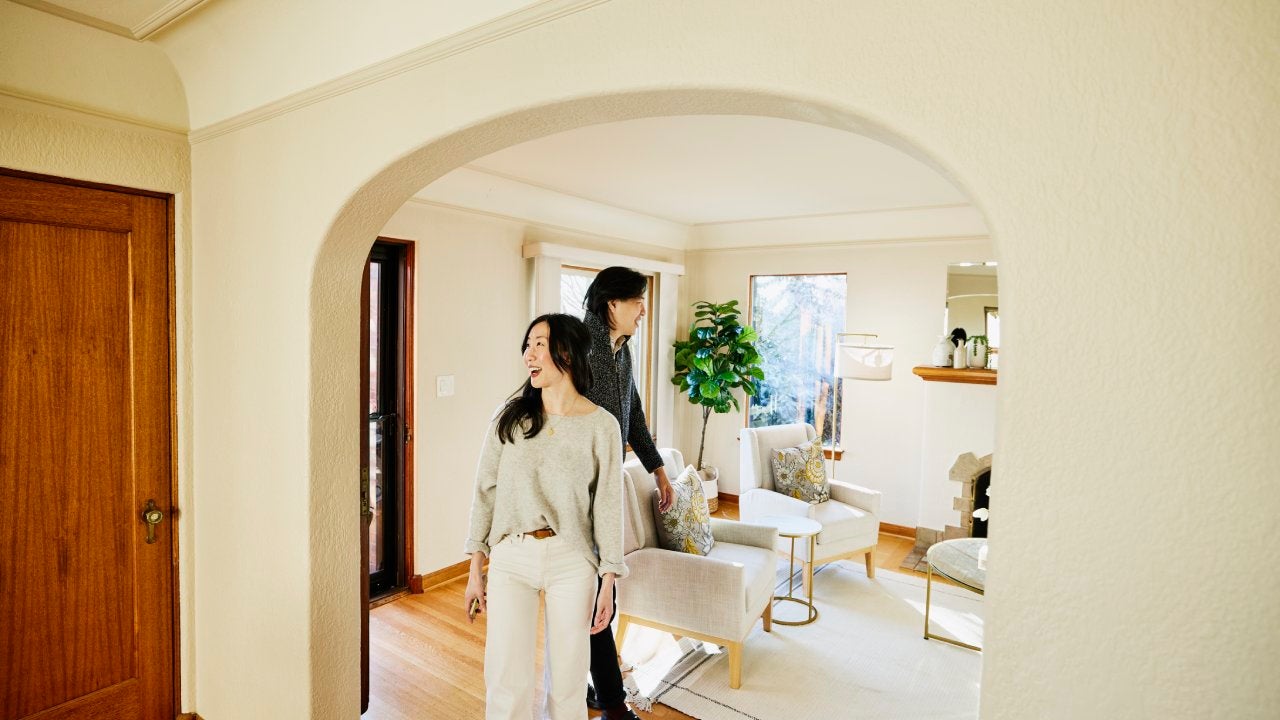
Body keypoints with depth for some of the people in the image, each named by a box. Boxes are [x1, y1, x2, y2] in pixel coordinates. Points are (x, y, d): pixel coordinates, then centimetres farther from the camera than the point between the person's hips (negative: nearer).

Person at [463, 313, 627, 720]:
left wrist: (608, 584, -3)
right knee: (505, 681, 3)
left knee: (567, 679, 11)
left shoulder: (601, 424, -5)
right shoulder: (509, 416, 0)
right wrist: (475, 571, 4)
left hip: (571, 561, -1)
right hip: (511, 557, 1)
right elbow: (485, 491, 4)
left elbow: (608, 506, -3)